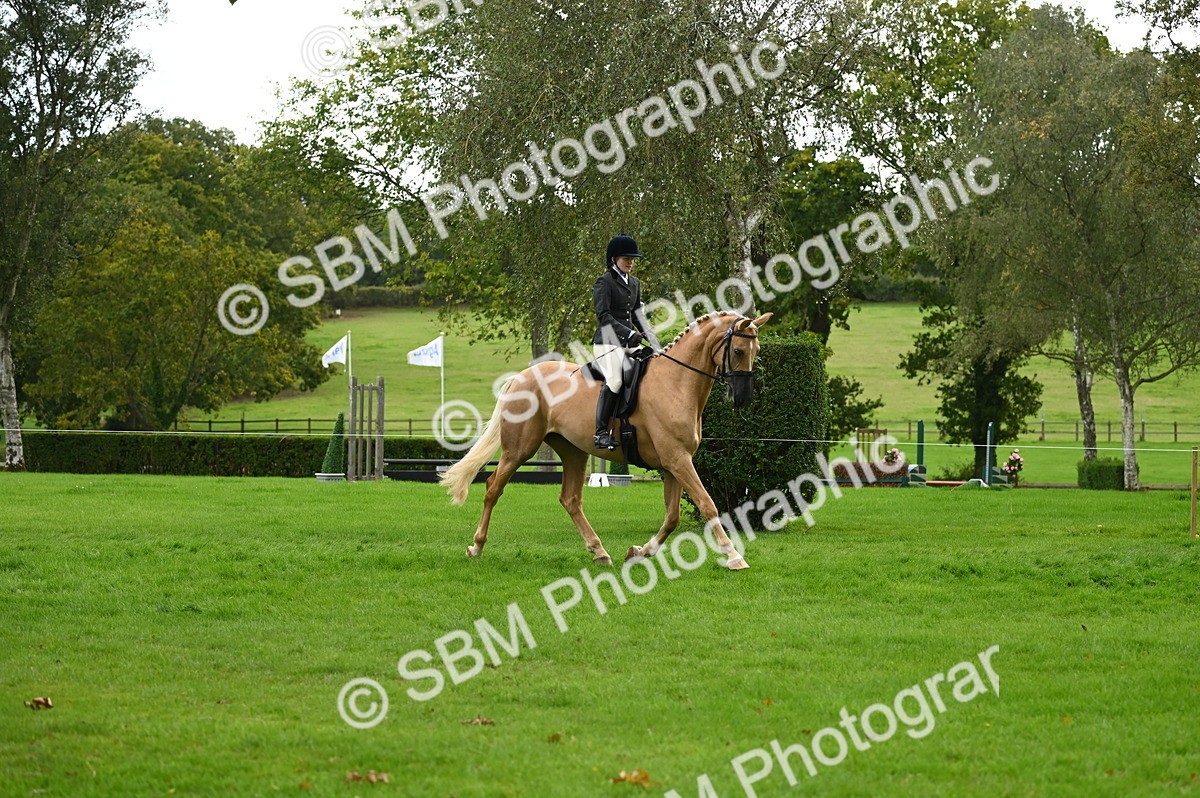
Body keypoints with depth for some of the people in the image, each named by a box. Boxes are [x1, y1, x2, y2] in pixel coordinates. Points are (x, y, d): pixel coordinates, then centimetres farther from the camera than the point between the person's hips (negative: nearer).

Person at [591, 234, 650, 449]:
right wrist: (629, 333, -21)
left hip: (630, 342, 8)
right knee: (614, 381, -26)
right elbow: (603, 315, -13)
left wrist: (648, 335, 9)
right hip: (609, 341, -8)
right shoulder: (604, 282, -4)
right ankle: (601, 432, -24)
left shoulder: (635, 283, 19)